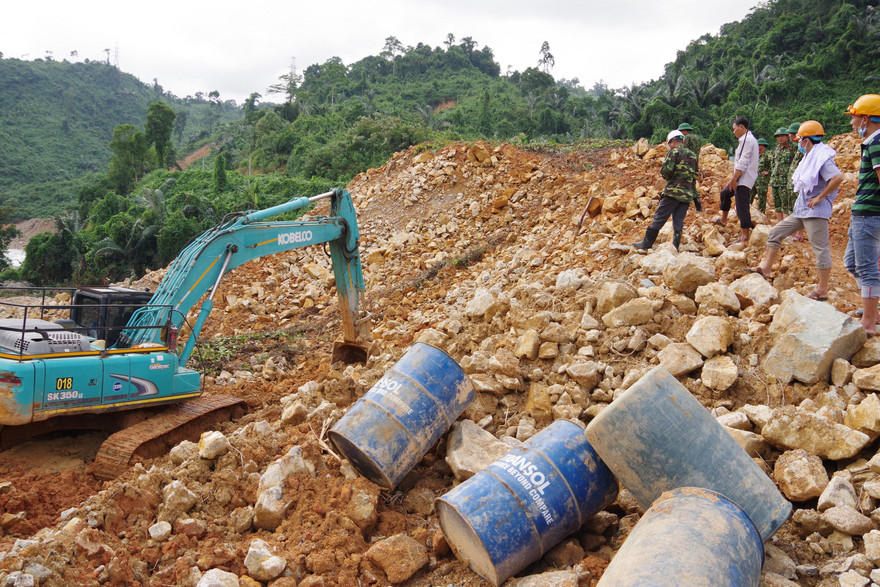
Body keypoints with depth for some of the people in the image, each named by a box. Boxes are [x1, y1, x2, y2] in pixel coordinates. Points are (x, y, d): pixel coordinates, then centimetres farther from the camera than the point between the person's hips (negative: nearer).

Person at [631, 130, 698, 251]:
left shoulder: (674, 152, -4)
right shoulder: (693, 155, 17)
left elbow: (666, 170, -15)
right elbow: (695, 176, 20)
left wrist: (667, 177, 7)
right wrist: (695, 195, 25)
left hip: (673, 191, -6)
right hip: (687, 195, 6)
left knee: (659, 217, -2)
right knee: (678, 221, 6)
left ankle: (647, 243, 1)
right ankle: (675, 248, 3)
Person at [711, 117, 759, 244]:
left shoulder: (748, 140, -14)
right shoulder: (745, 139, 18)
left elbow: (743, 163, -20)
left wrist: (734, 179, -18)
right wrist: (734, 179, 19)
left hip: (744, 180, -11)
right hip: (740, 179, 11)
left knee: (742, 207, -12)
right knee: (725, 193, 28)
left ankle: (745, 236, -12)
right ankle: (723, 219, 42)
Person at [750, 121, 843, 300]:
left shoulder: (822, 158, -16)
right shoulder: (810, 157, 13)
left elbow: (838, 177, -30)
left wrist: (820, 197, -23)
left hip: (816, 211, -10)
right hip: (801, 210, 10)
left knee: (820, 248, -4)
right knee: (775, 233, 11)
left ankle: (822, 290, 1)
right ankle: (766, 268, 17)